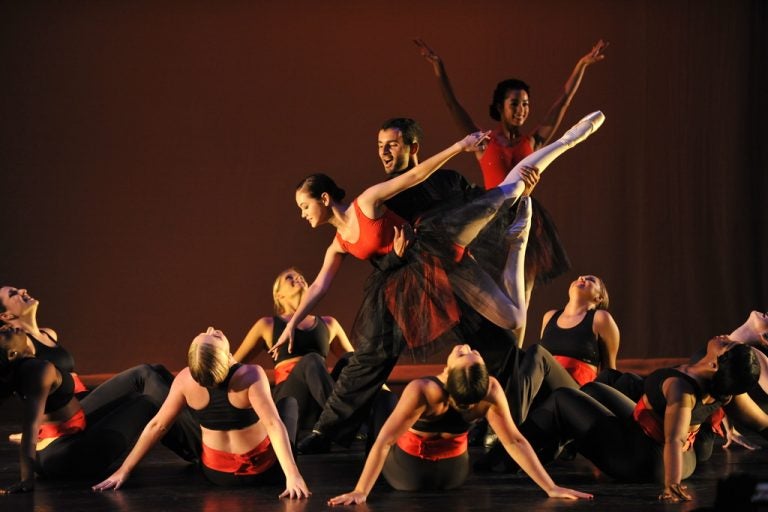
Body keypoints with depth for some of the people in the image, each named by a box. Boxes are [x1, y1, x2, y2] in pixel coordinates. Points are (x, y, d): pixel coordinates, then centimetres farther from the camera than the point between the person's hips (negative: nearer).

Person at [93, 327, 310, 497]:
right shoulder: (251, 375, -30)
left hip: (216, 473, 3)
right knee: (290, 402, 23)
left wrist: (123, 471, -3)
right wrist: (293, 476, -34)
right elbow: (274, 425, -36)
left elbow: (157, 426, -12)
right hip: (262, 471, -3)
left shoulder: (185, 380, -19)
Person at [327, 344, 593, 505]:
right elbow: (515, 442, -25)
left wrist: (360, 492, -32)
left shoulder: (422, 391, -40)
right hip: (455, 474, 3)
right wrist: (550, 488, -17)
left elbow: (384, 442, -36)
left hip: (407, 472, -3)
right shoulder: (491, 391, -31)